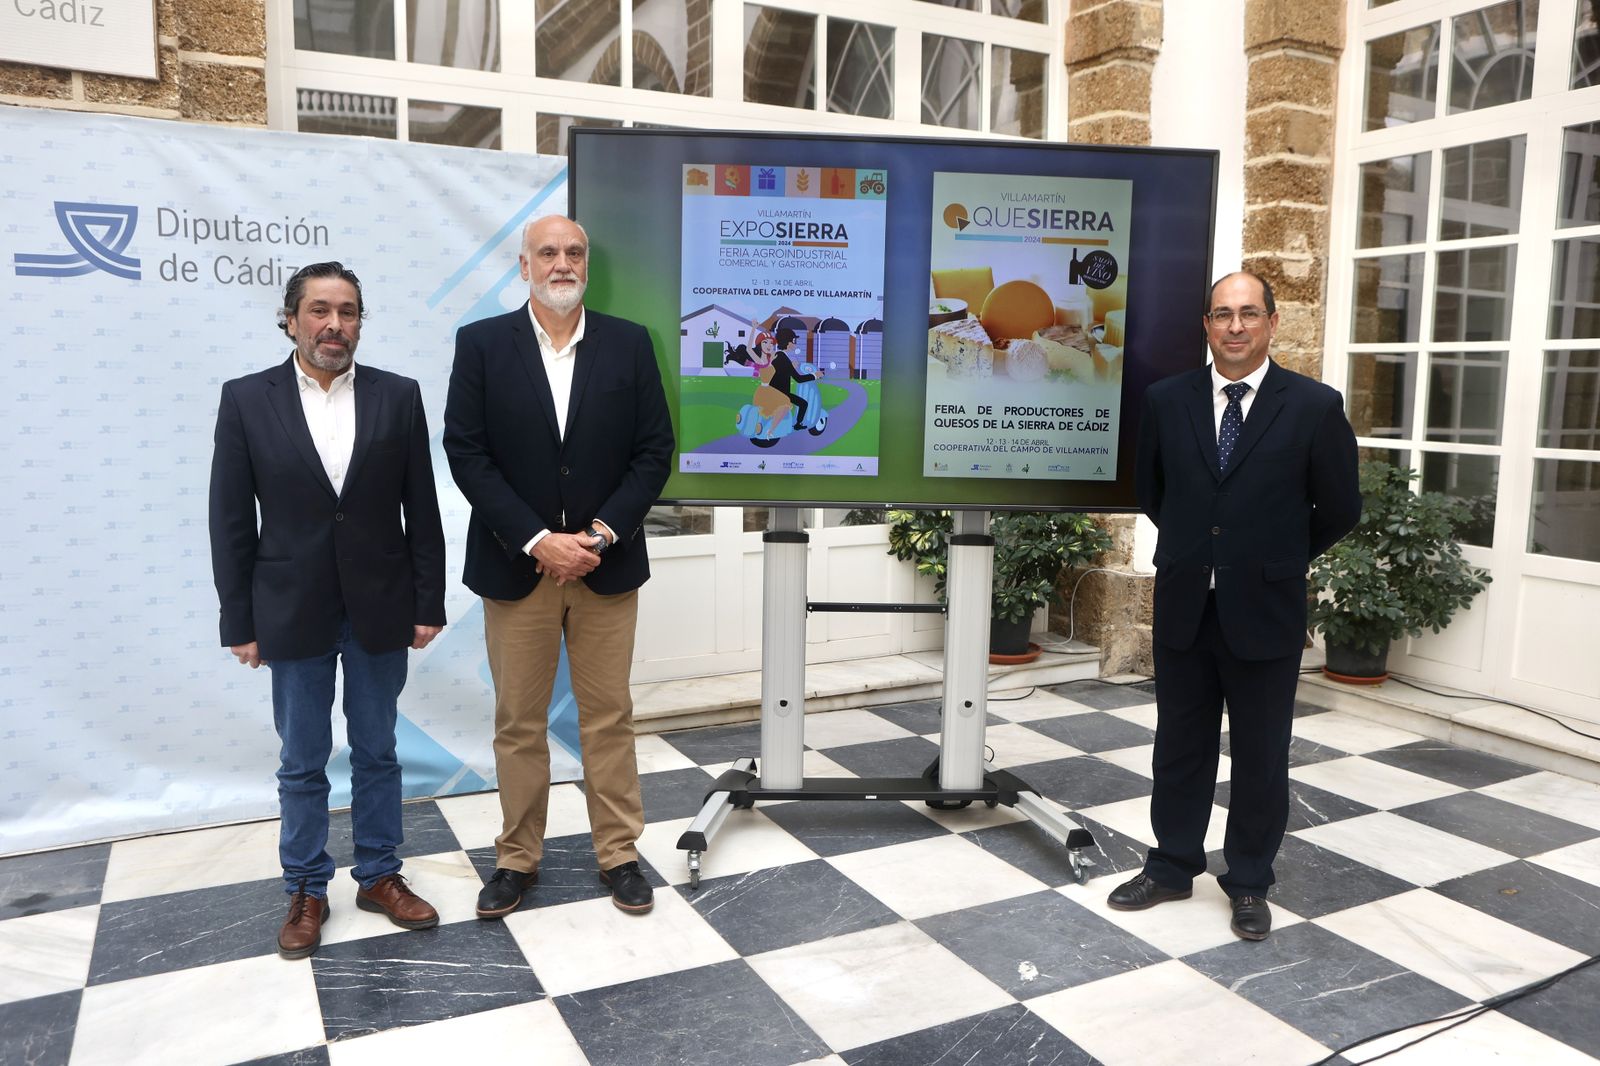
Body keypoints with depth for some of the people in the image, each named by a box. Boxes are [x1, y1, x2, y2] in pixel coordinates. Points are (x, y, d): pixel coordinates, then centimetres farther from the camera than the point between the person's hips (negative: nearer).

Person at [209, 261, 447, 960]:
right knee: (301, 764, 12)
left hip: (380, 609, 1)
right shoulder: (246, 399, -3)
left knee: (377, 753, 14)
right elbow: (231, 522, -2)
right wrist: (240, 622, -3)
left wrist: (428, 604, -1)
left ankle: (379, 876, 30)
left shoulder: (398, 396, -1)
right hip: (293, 613, -1)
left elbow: (421, 509, 1)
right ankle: (306, 891, 28)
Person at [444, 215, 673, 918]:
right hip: (516, 565, 0)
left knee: (609, 718, 10)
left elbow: (653, 451, 0)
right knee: (518, 722, 9)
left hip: (606, 565, 1)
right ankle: (517, 857, 25)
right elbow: (467, 454, -6)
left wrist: (600, 534, -11)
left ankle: (618, 852, 24)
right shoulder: (481, 344, 0)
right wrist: (538, 541, -14)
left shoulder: (629, 343, 2)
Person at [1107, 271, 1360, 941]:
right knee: (1179, 747, 15)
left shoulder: (1314, 406, -6)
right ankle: (1171, 868, 32)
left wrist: (1279, 559, 9)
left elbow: (1340, 509, 2)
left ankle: (1249, 885, 29)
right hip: (1183, 608, 2)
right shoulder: (1166, 400, 1)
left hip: (1264, 613, -2)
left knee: (1261, 757, 11)